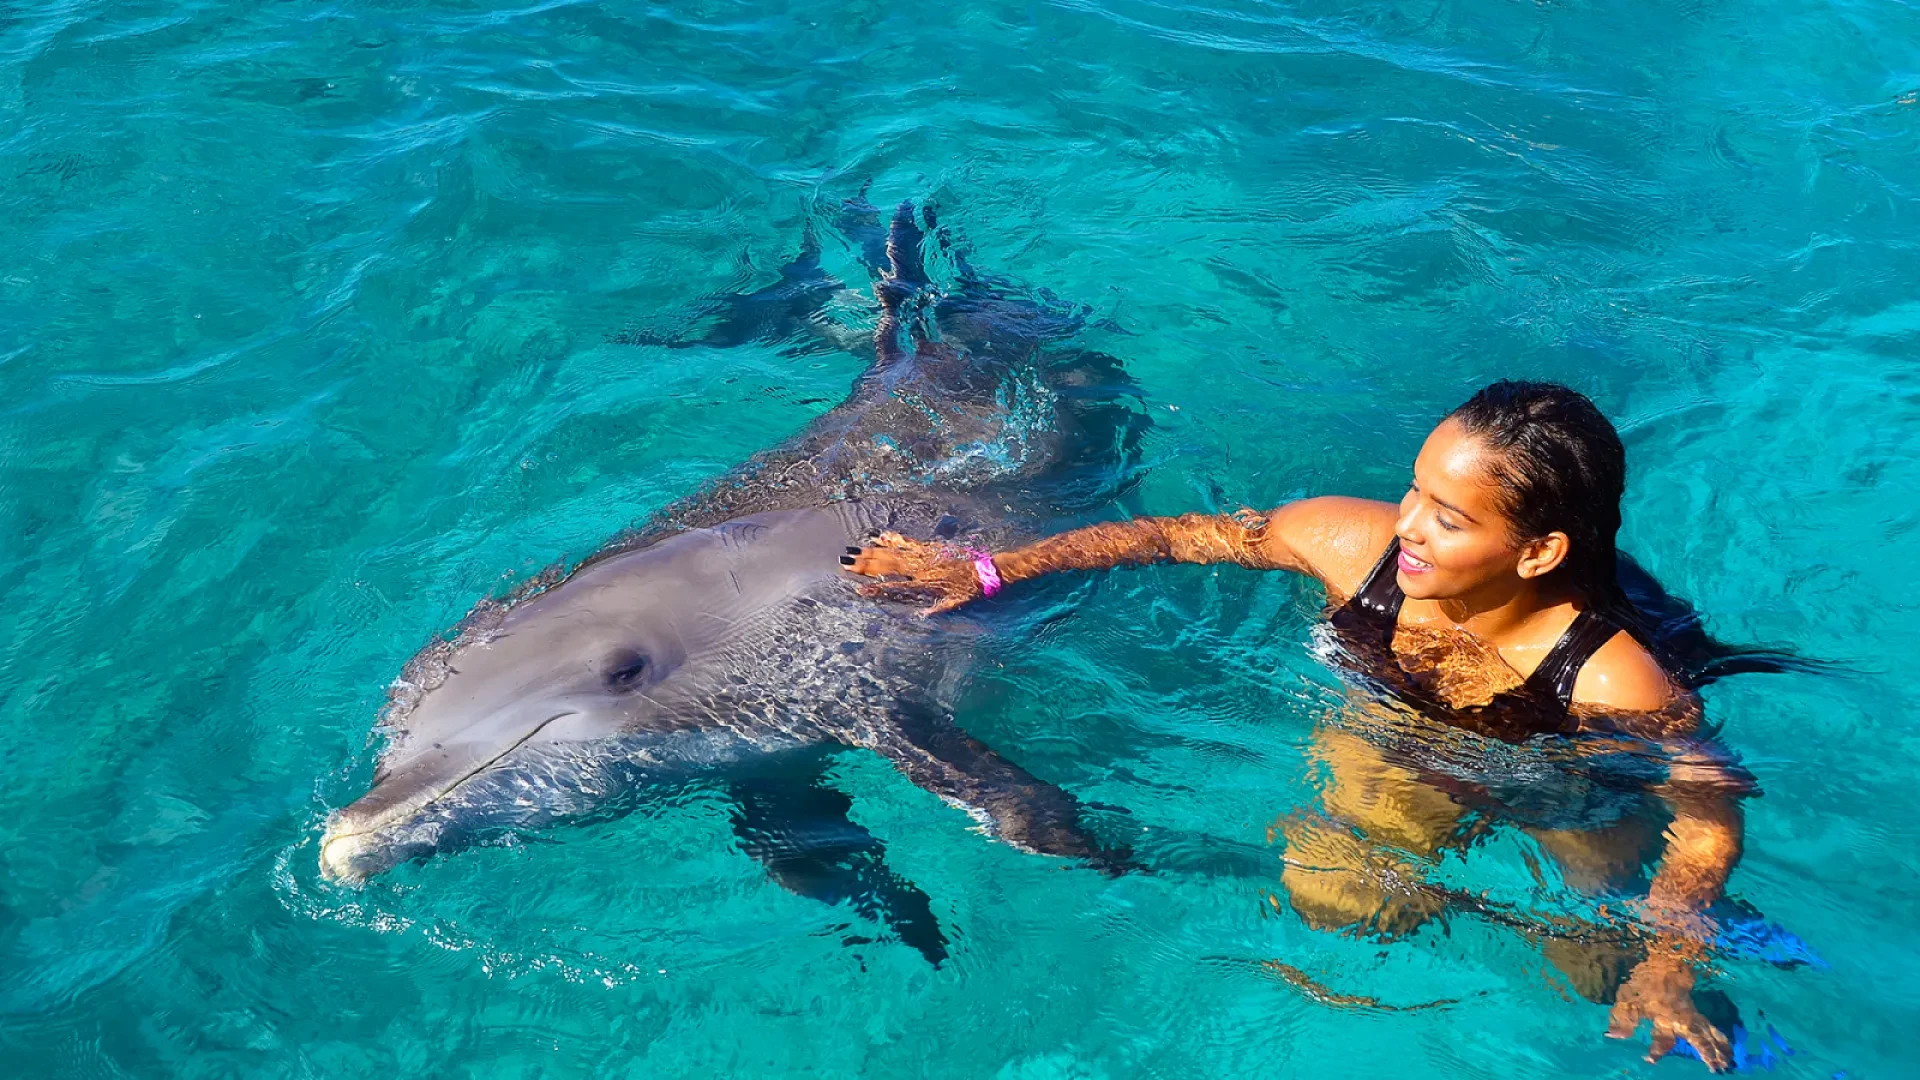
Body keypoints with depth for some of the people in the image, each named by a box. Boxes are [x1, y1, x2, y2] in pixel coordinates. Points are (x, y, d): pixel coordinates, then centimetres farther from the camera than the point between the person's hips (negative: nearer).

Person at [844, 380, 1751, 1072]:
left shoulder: (1610, 681, -35)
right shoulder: (1357, 543, -27)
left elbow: (1710, 812, -22)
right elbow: (1177, 535, -17)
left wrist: (1667, 963, -37)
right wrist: (989, 571, -18)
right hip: (1378, 750, 3)